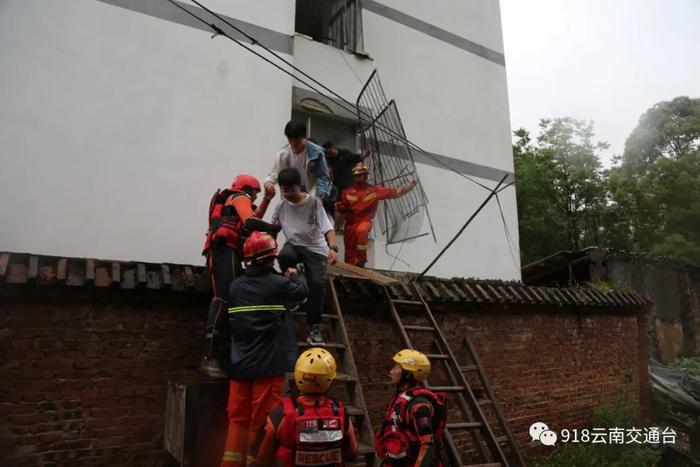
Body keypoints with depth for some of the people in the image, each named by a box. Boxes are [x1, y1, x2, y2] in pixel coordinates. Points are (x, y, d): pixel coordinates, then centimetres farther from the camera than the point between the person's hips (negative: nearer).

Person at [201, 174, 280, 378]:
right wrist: (273, 227, -3)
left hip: (225, 252, 11)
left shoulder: (232, 202, 35)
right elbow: (251, 223, -13)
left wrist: (266, 201, 31)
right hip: (225, 251, -11)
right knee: (223, 299, -21)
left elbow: (253, 219, 31)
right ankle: (210, 359, -28)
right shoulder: (240, 198, 6)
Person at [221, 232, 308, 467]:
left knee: (238, 418, 13)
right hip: (269, 365, -5)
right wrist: (295, 275, 26)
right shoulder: (279, 284, -11)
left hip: (240, 365, 5)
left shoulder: (235, 286, 3)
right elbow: (302, 292, 7)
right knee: (262, 421, 3)